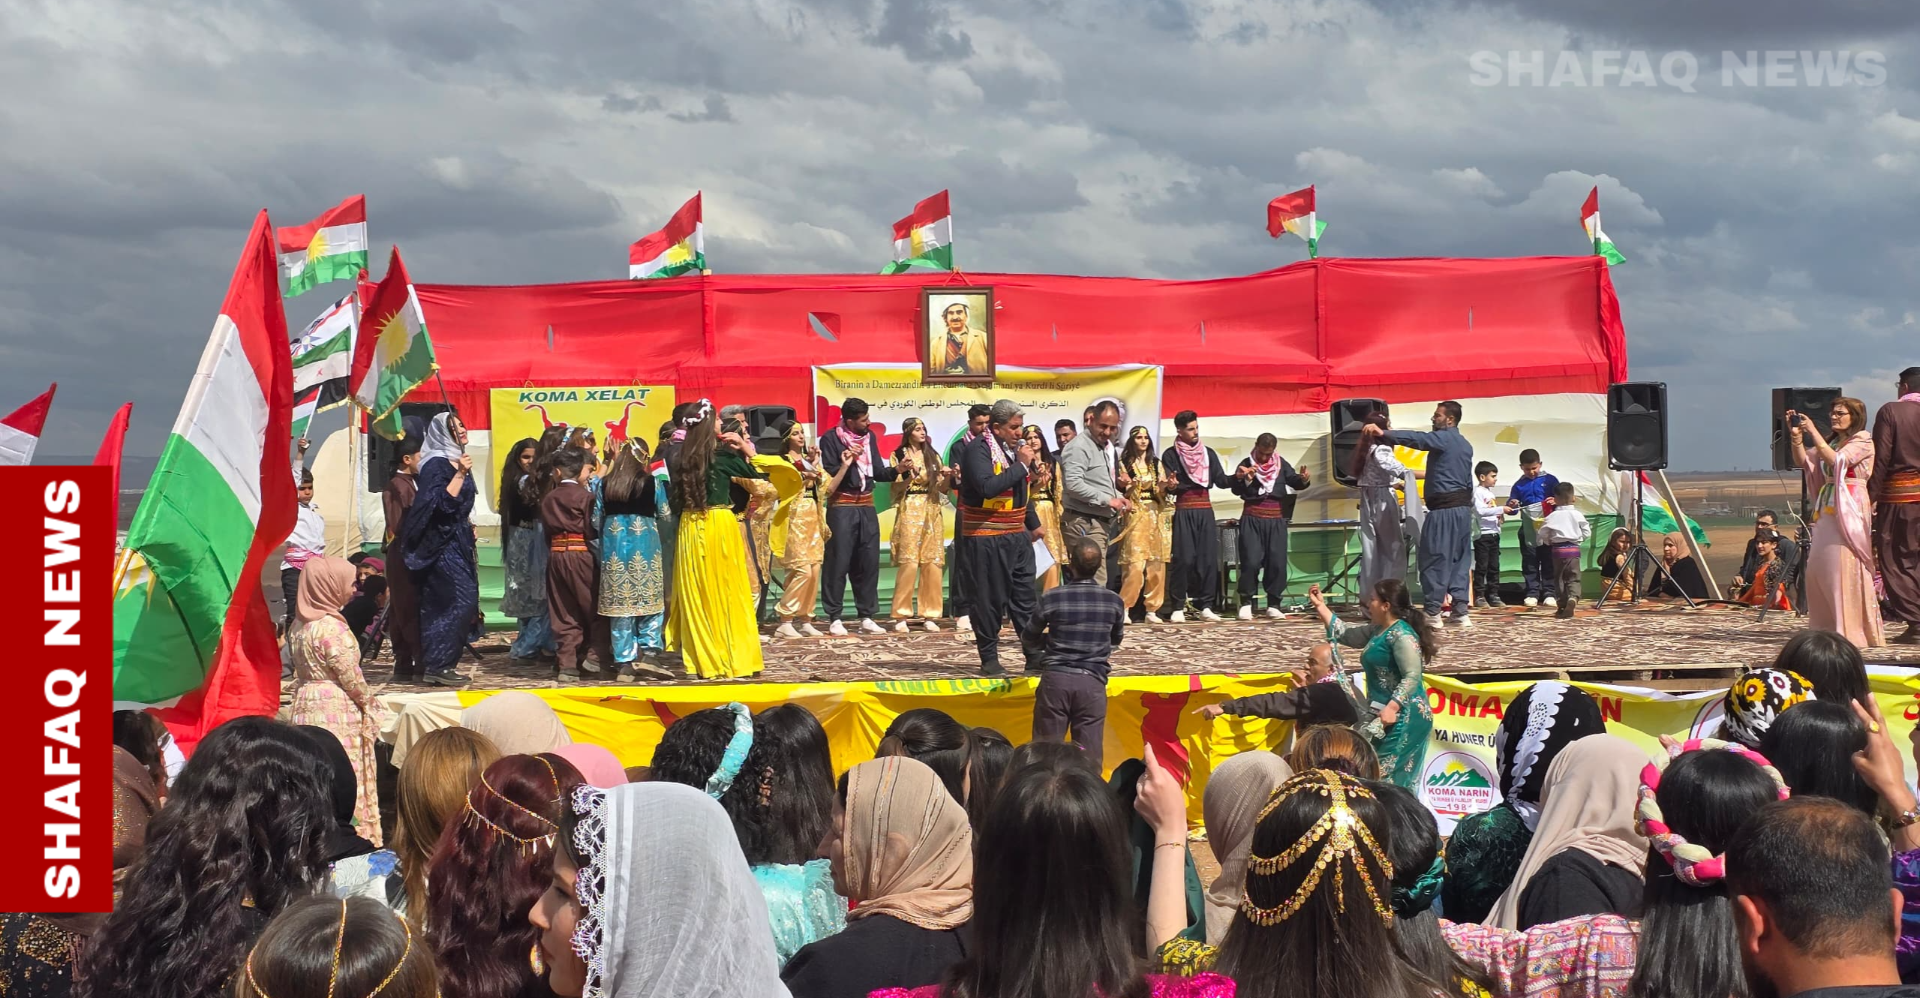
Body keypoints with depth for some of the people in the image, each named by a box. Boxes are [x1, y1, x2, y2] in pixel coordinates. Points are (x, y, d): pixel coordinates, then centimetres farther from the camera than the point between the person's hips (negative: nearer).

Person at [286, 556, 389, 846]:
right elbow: (350, 676, -17)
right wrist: (369, 704, -2)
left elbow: (299, 670, 14)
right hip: (337, 711, -9)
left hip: (305, 706, 9)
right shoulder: (332, 627, -19)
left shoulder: (300, 624, 8)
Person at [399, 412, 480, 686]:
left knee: (444, 605, 9)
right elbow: (441, 503, -24)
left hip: (458, 541, 9)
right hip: (442, 543, -9)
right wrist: (460, 474, -26)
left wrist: (468, 529, 24)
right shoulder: (436, 464, -13)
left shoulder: (456, 460, 14)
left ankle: (438, 664, 12)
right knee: (461, 599, -15)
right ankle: (437, 665, -12)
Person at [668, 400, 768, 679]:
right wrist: (747, 449, 10)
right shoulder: (724, 454, -10)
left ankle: (701, 658, 17)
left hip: (689, 528, 5)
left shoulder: (684, 457, 2)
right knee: (726, 593, 5)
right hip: (719, 526, -4)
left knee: (697, 594, 11)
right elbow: (759, 475, 0)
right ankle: (732, 657, 11)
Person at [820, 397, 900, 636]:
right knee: (839, 563, -4)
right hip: (841, 507, -5)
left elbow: (878, 472, 8)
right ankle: (834, 618, 2)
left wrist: (897, 470, -8)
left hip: (867, 506, 5)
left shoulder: (870, 437, 9)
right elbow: (828, 475, -10)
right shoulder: (831, 439, -6)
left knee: (869, 562, 6)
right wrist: (846, 462, -22)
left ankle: (866, 616, 13)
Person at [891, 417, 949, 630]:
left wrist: (947, 477, -10)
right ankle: (901, 615, -6)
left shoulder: (933, 456, 13)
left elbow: (942, 489, 10)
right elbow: (896, 488, -3)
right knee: (908, 562, -10)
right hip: (910, 510, -4)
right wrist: (910, 475, -20)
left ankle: (929, 614, 6)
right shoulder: (899, 456, 2)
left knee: (932, 562, 0)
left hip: (932, 511, 4)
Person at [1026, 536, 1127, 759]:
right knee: (1089, 756, 4)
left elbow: (1030, 638, 8)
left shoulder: (1051, 598, -6)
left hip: (1056, 680, -1)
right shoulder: (1114, 601, 1)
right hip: (1093, 682, 2)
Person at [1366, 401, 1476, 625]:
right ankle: (1460, 610, 6)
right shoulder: (1465, 445, 19)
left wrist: (1383, 434, -34)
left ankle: (1432, 612, -6)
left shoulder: (1443, 438, -8)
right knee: (1460, 559, 9)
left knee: (1434, 559, -5)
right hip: (1463, 506, 9)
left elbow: (1416, 439, -25)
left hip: (1444, 508, -9)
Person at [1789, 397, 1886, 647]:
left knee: (1845, 568, -11)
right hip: (1827, 509, 7)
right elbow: (1804, 461, 13)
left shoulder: (1863, 440, -1)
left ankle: (1853, 630, -7)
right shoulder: (1832, 441, 19)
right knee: (1817, 568, 3)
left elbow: (1836, 460, -16)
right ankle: (1829, 627, 10)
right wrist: (1796, 437, -1)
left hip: (1849, 510, -7)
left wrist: (1813, 433, -15)